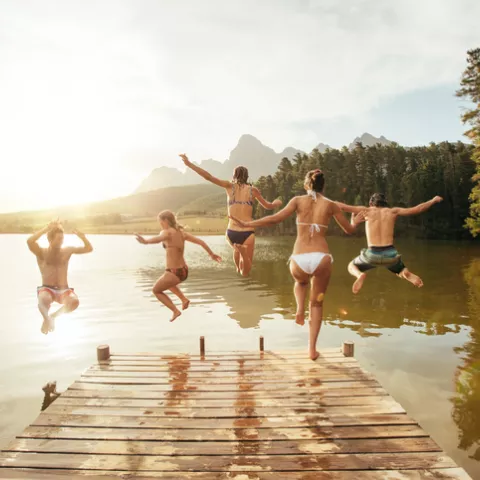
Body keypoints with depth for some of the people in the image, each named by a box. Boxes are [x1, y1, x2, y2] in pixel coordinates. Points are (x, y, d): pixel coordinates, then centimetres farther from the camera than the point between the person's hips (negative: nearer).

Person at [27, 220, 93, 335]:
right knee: (44, 299, -43)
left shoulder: (68, 251, 10)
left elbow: (89, 248, 7)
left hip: (64, 290, 4)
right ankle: (46, 318, -17)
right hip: (47, 289, -4)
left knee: (74, 301, -30)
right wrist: (47, 229, -15)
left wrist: (81, 235, -8)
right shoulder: (41, 252, 2)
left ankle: (54, 316, -3)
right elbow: (29, 241, -19)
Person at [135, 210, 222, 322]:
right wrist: (212, 254, 19)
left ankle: (175, 311, 10)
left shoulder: (167, 232, -15)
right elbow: (200, 241, 7)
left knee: (156, 290, 20)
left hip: (174, 272, -8)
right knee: (166, 283, 38)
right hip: (184, 271, 8)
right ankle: (184, 299, 21)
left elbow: (158, 238, -39)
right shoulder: (181, 232, 5)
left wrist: (145, 241, -59)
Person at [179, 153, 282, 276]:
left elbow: (208, 176, -1)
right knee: (246, 272, 8)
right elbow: (268, 206, 20)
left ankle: (238, 268, 30)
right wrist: (277, 203, 43)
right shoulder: (253, 189, 8)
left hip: (231, 233, 2)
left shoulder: (229, 186, 6)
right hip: (247, 233, -2)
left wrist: (189, 163, 3)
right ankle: (243, 252, -21)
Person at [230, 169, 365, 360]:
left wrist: (247, 224, -1)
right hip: (321, 258, 0)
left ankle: (300, 309, 12)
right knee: (317, 304, 19)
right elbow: (349, 229, 17)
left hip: (299, 260, 0)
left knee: (301, 282, 38)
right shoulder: (331, 205, 9)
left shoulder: (298, 200, 6)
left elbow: (275, 218, -7)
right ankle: (312, 348, 16)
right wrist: (355, 222, 40)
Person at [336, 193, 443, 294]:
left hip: (372, 254, -2)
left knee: (352, 266, 27)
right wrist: (433, 201, 32)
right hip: (390, 254, 2)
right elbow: (418, 209, 15)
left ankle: (360, 275, -12)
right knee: (402, 271, 34)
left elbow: (341, 206, 8)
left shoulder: (366, 210, 8)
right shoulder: (393, 211, 12)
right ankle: (406, 273, -6)